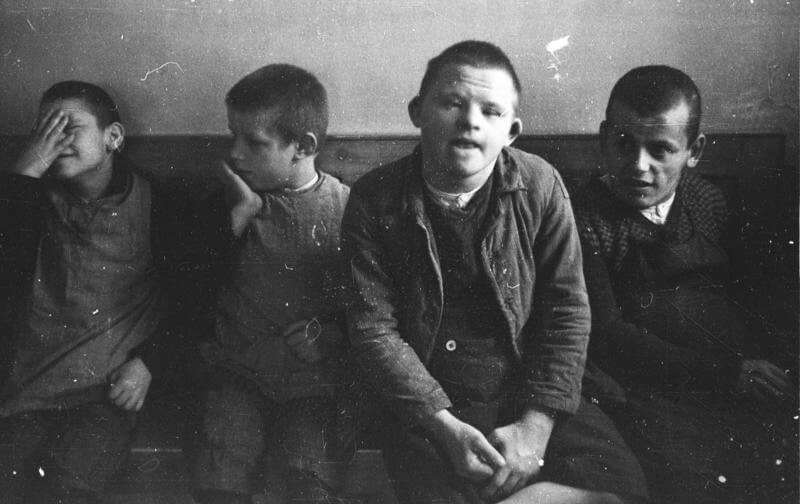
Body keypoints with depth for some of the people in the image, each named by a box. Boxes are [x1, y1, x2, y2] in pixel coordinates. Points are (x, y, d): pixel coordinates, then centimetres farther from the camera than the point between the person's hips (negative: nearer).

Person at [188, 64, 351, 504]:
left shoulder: (344, 207, -1)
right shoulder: (233, 200, 5)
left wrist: (328, 337, -12)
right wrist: (239, 212, -12)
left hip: (313, 378, -2)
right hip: (239, 372, 2)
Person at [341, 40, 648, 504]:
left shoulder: (540, 186, -3)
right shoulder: (375, 201, -6)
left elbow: (566, 313, -3)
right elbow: (374, 330, -7)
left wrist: (535, 424, -13)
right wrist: (446, 427, -16)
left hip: (531, 396, 3)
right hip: (429, 407, -2)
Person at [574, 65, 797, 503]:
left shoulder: (708, 202, 18)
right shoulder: (586, 219, 2)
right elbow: (605, 333, -6)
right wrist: (721, 373, -12)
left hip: (744, 380, 5)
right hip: (653, 392, -5)